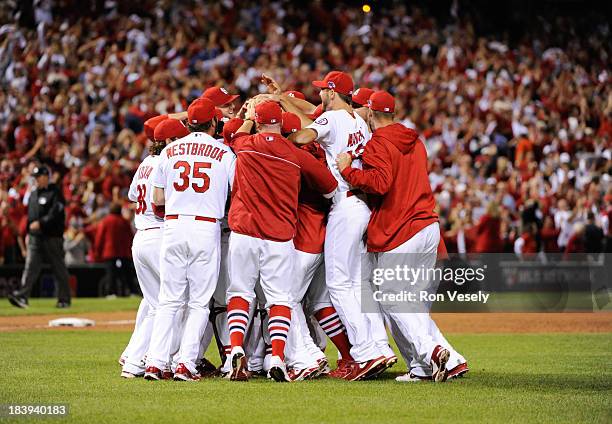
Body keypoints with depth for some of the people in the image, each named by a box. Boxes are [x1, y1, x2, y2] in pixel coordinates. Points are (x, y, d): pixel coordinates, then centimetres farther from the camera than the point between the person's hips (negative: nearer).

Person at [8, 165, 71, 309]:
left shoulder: (55, 193, -6)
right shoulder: (33, 194, 18)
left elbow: (56, 214, -16)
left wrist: (40, 223, -21)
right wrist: (28, 232, 17)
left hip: (52, 236, -6)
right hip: (35, 237, 6)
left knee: (59, 269, 1)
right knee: (30, 267, -6)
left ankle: (64, 299, 9)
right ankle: (22, 296, -16)